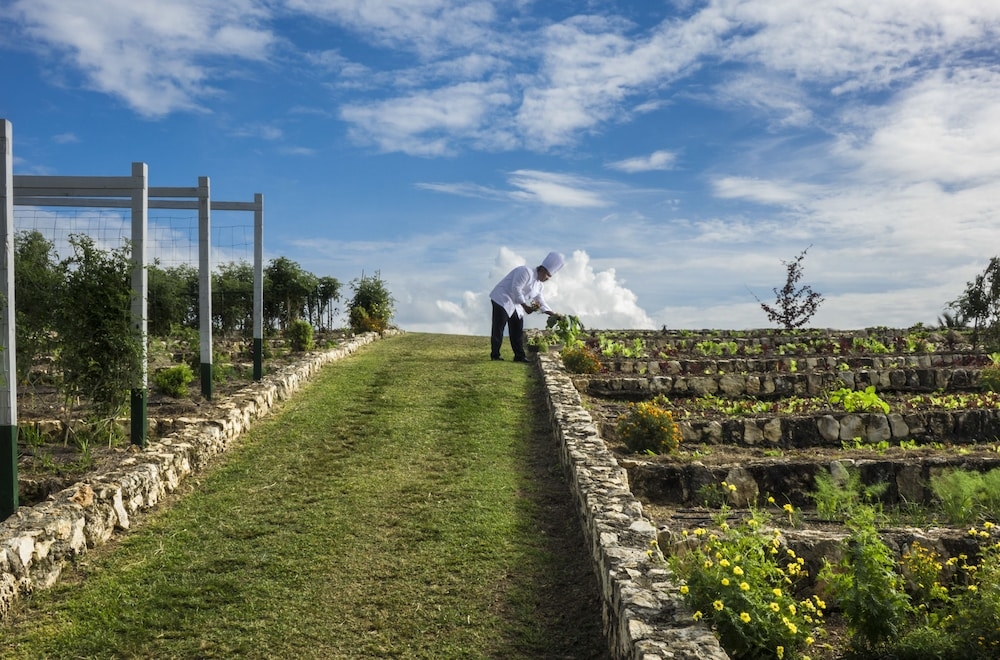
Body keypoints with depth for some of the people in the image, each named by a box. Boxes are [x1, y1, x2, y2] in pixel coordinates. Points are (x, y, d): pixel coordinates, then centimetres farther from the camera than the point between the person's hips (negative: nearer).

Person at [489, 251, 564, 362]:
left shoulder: (538, 285, 13)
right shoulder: (526, 272, -17)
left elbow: (541, 302, 17)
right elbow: (516, 289, -24)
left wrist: (552, 314, 5)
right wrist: (525, 306, -23)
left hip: (515, 305, 10)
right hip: (502, 299, -10)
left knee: (518, 329, 5)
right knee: (499, 328, -8)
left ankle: (519, 356, 8)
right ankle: (495, 355, -3)